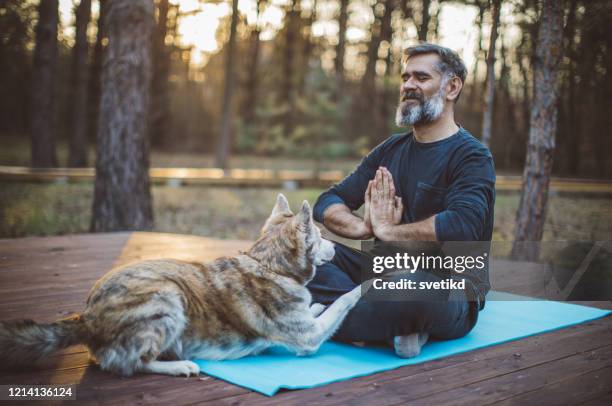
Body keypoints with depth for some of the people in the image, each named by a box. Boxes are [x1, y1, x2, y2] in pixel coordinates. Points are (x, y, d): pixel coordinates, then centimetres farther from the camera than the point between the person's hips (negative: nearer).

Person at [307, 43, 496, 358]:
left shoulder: (471, 156, -7)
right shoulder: (391, 150, 14)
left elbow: (461, 226, -27)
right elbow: (328, 202, 10)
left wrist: (387, 230, -14)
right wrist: (365, 226, -12)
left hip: (448, 288, -7)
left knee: (410, 287, -43)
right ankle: (397, 326, -26)